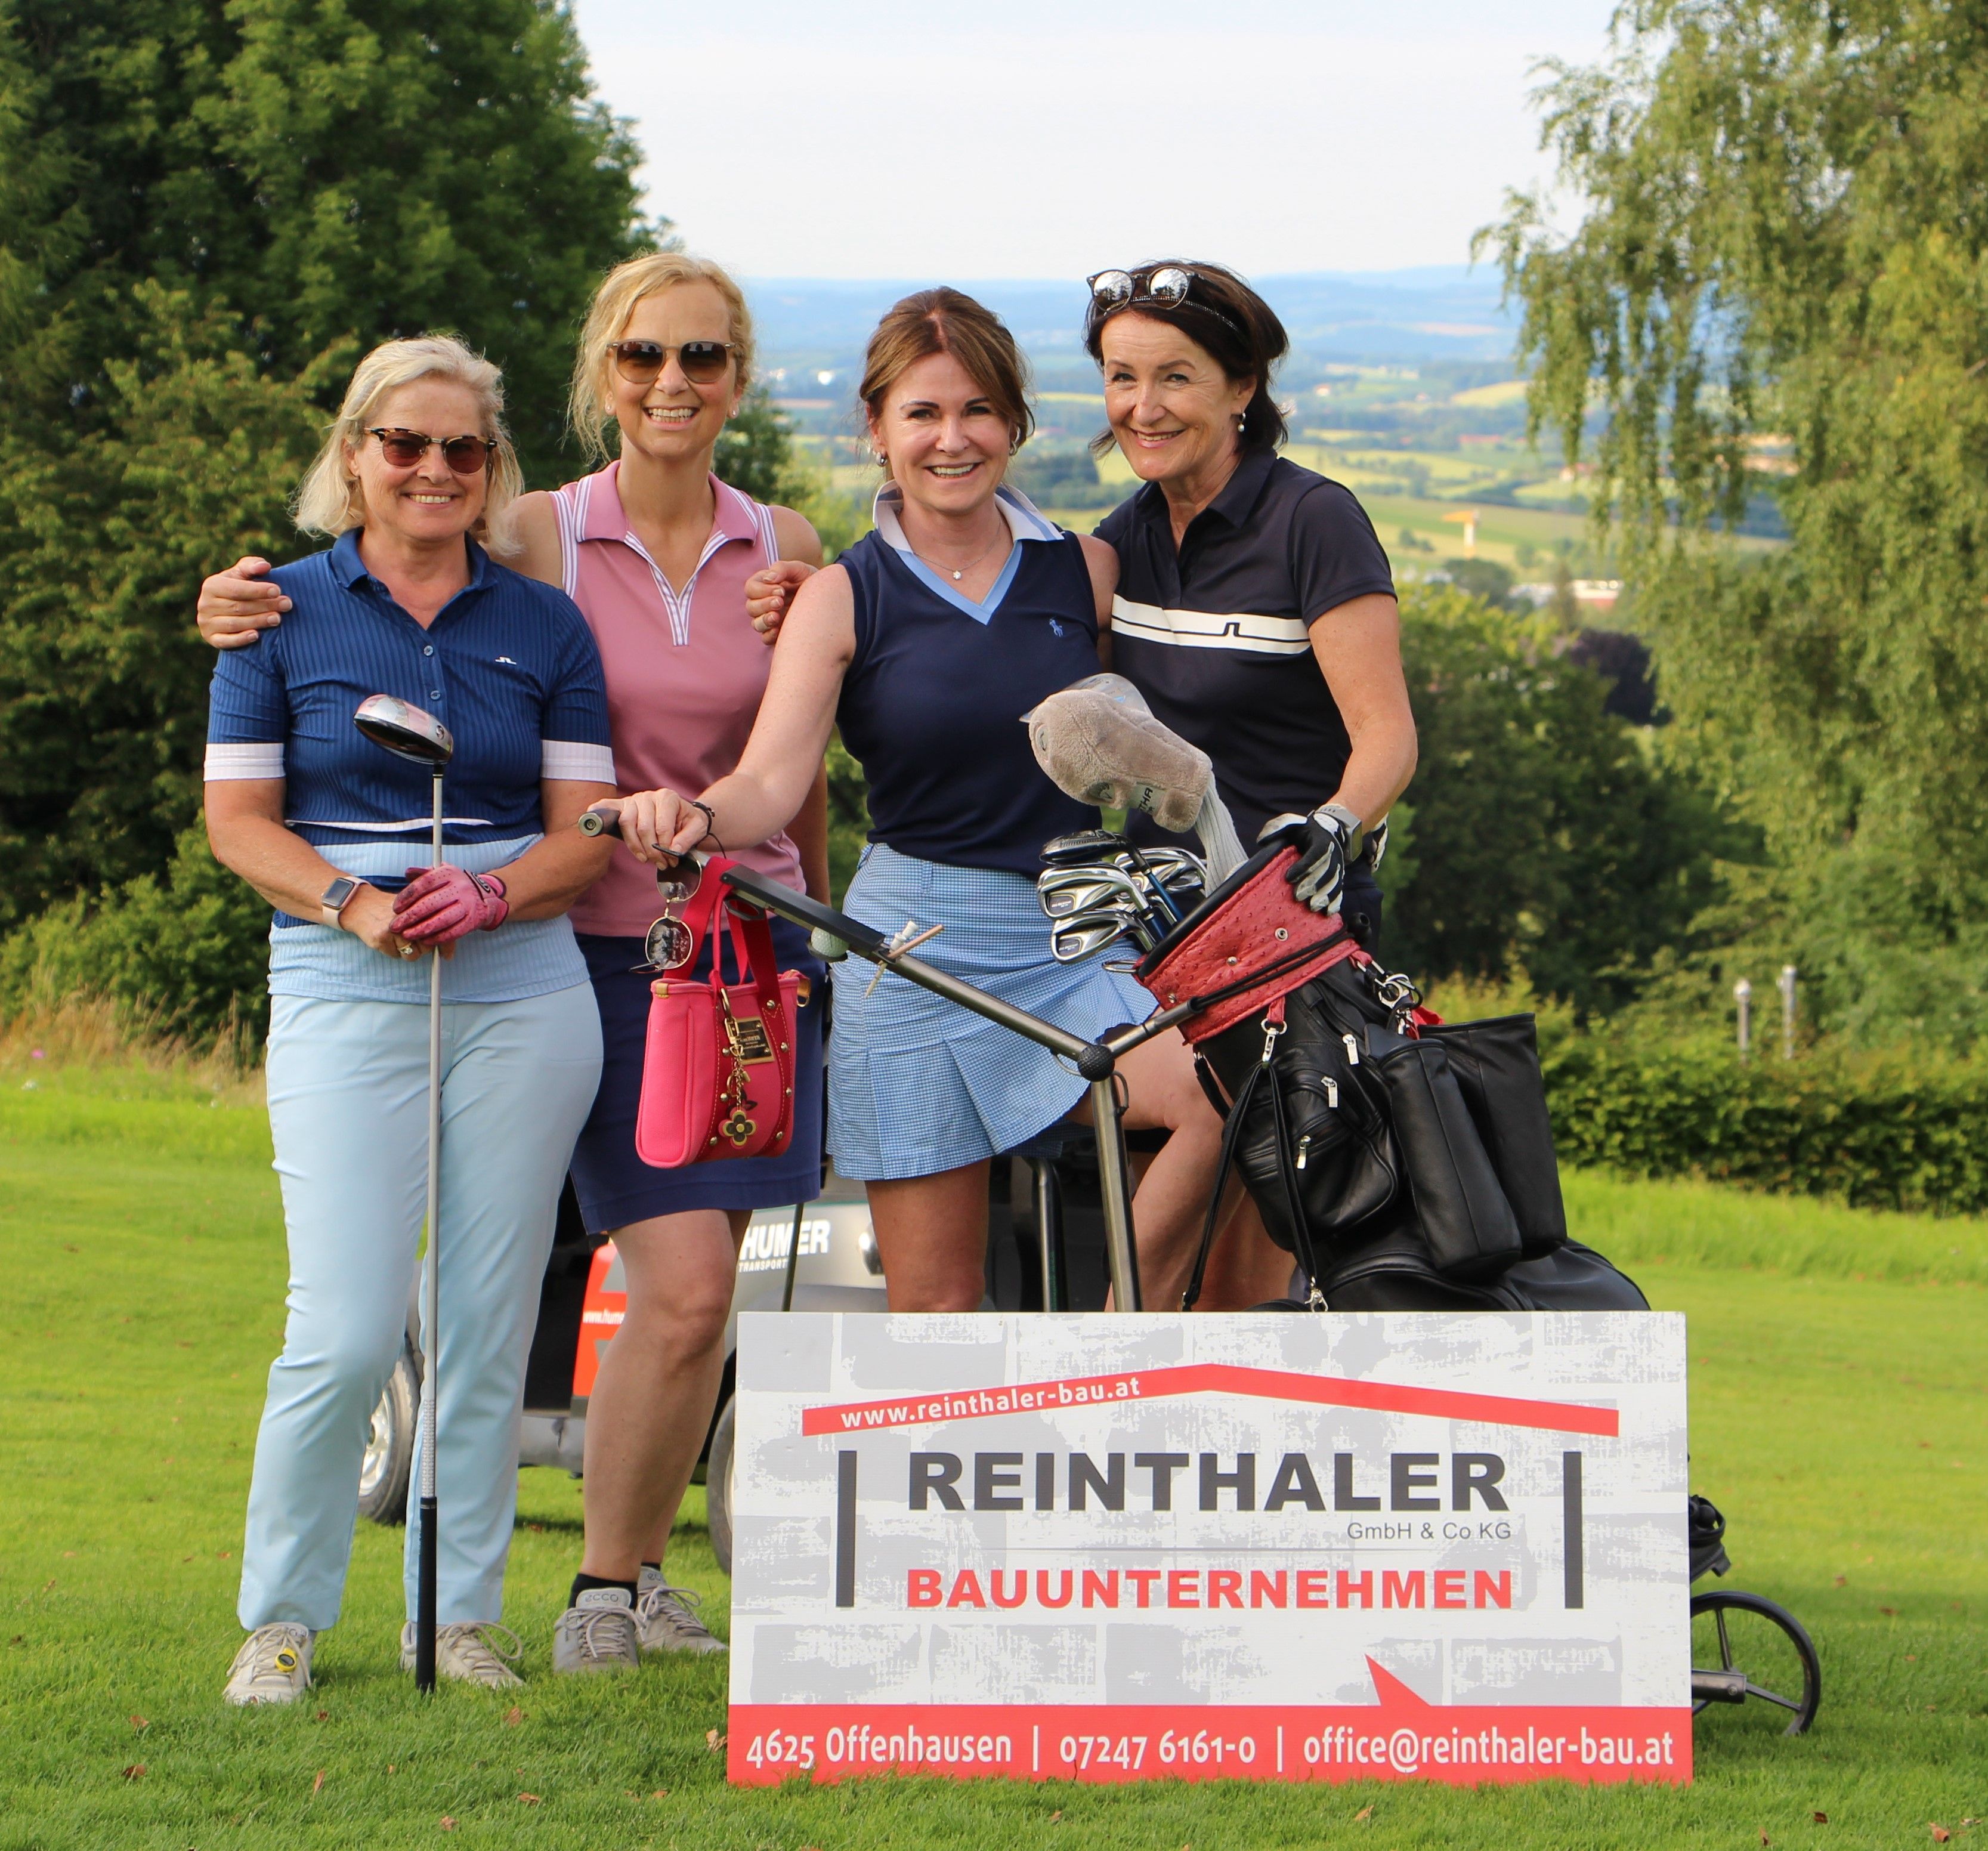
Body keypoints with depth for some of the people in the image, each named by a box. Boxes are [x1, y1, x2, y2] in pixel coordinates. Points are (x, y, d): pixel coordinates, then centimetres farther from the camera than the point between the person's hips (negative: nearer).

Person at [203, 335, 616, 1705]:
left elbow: (586, 829, 7)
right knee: (348, 1332, -10)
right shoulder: (285, 615, 5)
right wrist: (353, 904, -14)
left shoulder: (545, 626, 10)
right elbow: (238, 818, 4)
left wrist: (489, 896, -14)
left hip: (522, 990, 2)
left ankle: (463, 1609, 14)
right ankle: (282, 1614, 5)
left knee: (490, 1322, 3)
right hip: (344, 993, -2)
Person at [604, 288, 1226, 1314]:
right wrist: (694, 817, -32)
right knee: (934, 1304, -3)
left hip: (1074, 940, 2)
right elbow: (772, 778, -11)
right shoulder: (844, 597, 0)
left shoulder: (1082, 571, 8)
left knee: (1236, 1093, -25)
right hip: (916, 942, -2)